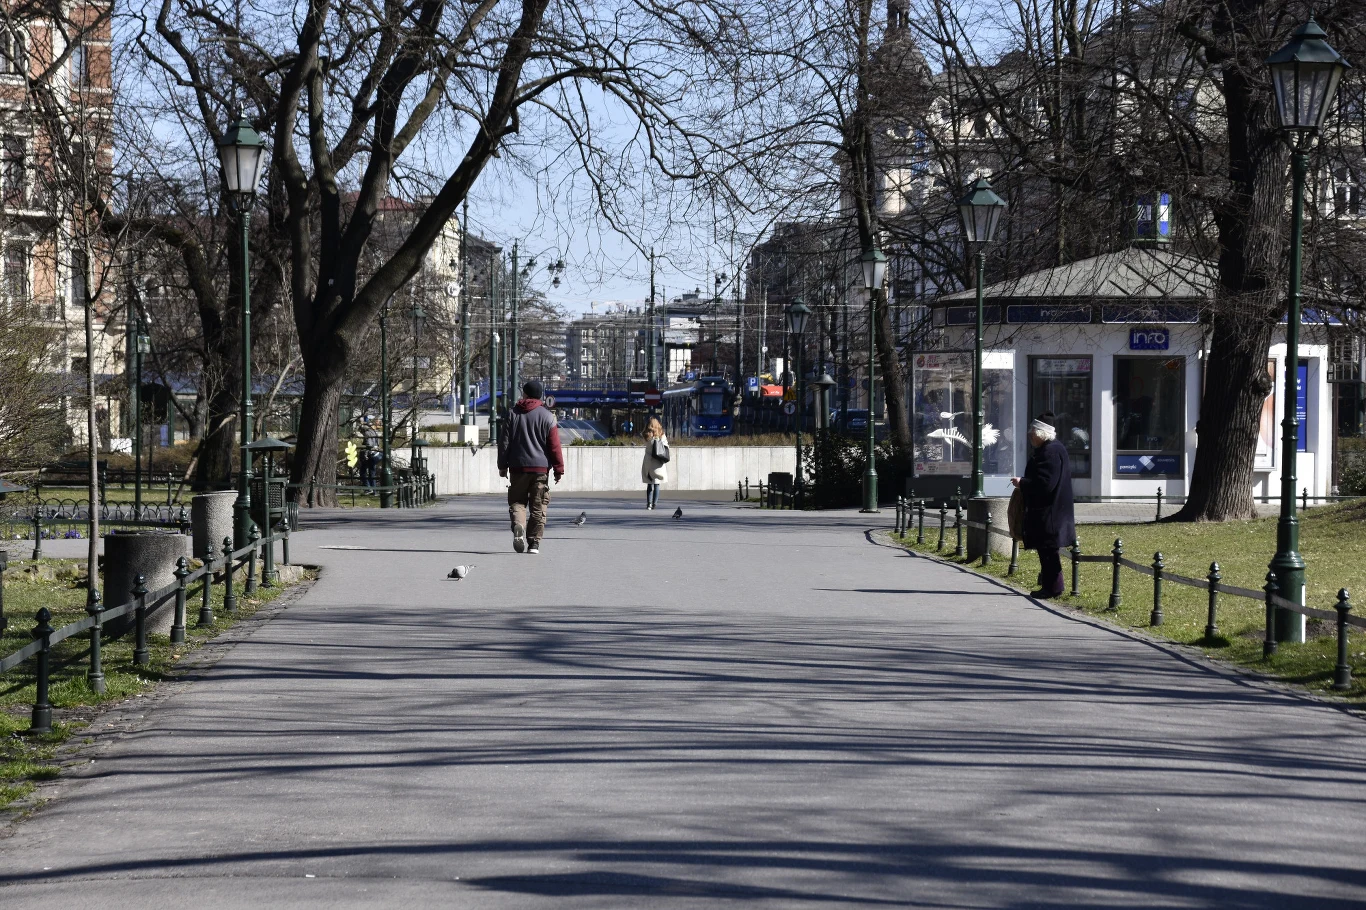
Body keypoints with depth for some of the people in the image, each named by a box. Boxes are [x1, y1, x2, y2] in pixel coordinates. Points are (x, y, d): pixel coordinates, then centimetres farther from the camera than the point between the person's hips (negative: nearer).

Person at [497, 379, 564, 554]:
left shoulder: (512, 414, 4)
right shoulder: (546, 416, -1)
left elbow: (504, 442, 5)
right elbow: (554, 446, -2)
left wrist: (502, 466, 12)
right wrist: (559, 469, 4)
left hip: (518, 467, 1)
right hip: (541, 468, -1)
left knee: (517, 501, 9)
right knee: (538, 506, 5)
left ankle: (518, 528, -19)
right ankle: (534, 542, 3)